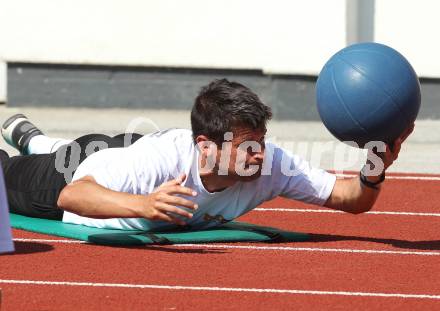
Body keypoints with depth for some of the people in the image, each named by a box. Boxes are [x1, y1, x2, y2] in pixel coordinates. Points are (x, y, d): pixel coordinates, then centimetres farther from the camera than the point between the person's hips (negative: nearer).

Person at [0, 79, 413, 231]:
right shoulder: (162, 158, -51)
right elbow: (71, 195, -60)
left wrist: (375, 172, -57)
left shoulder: (271, 164, -38)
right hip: (74, 174, -5)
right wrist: (144, 205, -76)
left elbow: (351, 199, -35)